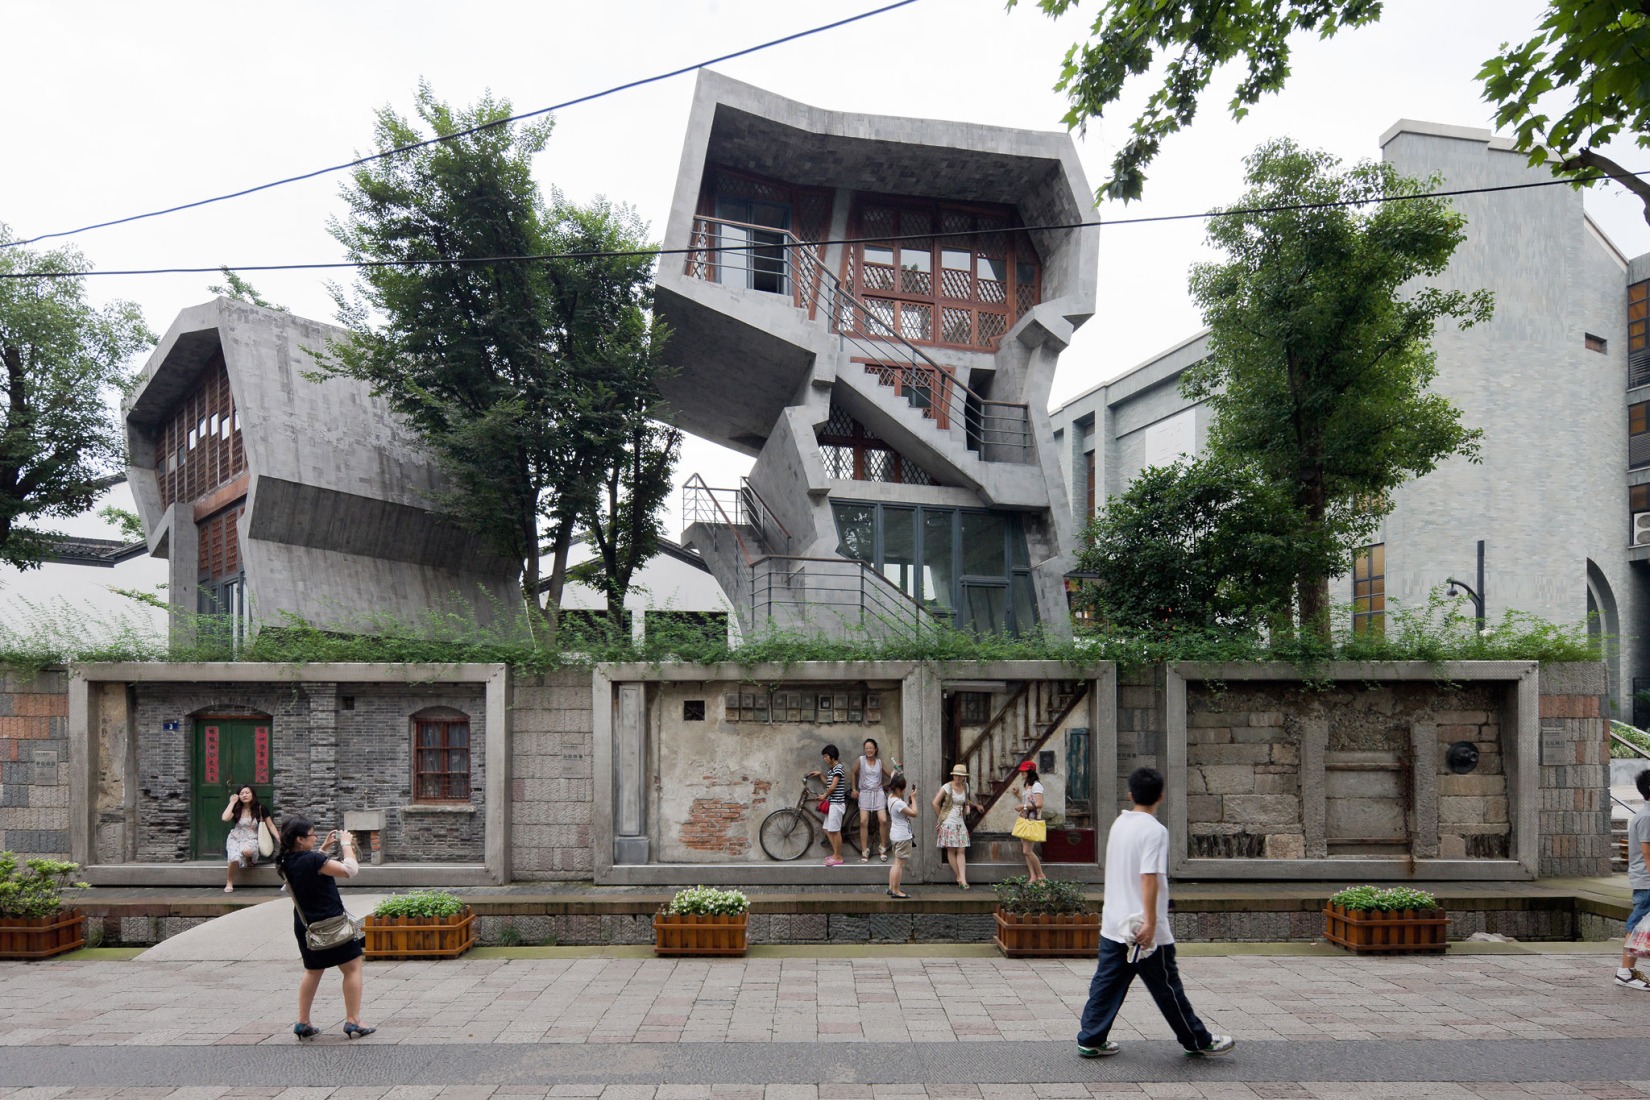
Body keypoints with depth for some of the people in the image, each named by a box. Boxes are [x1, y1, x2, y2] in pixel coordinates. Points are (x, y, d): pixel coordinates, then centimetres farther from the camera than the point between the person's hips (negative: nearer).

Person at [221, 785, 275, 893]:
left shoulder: (260, 808, -1)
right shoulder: (236, 808, 3)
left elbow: (271, 825, 4)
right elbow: (225, 818, -17)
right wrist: (232, 802, -9)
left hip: (251, 839, -1)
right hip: (234, 839, 1)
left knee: (247, 850, -39)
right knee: (235, 859, -32)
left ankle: (250, 859, 1)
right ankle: (229, 884, -11)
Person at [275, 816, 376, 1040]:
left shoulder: (286, 862, -2)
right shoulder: (312, 860, -26)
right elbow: (350, 870, -24)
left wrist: (324, 847, 15)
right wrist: (346, 844, -12)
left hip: (305, 925, 8)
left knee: (313, 971, 24)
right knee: (352, 969, 5)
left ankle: (303, 1023, 23)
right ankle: (353, 1022, 5)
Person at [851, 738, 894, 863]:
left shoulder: (880, 762, 4)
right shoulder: (860, 760, -1)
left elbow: (890, 775, 6)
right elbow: (853, 773, 10)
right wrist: (854, 789, 7)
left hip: (878, 793, 1)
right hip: (864, 793, -1)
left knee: (883, 820, -9)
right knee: (863, 822, -7)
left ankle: (883, 848, 8)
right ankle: (864, 851, 1)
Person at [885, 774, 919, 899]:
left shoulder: (891, 797, 6)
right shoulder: (898, 803, -24)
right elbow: (914, 813, -21)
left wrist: (909, 799, 2)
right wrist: (913, 799, -11)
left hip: (896, 834, 10)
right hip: (902, 836, -10)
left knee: (896, 863, 18)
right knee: (899, 864, -3)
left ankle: (891, 888, 23)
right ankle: (895, 891, 1)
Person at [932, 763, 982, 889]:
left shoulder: (965, 787, 10)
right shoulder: (947, 787, -7)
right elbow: (936, 803, -7)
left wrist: (976, 805, 32)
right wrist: (941, 818, -2)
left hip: (960, 822, 5)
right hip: (949, 822, -5)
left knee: (961, 851, -3)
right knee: (951, 851, -3)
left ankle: (963, 879, -8)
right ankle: (958, 877, 5)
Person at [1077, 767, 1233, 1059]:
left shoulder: (1119, 824, 9)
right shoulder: (1154, 830, -16)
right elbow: (1149, 878, -22)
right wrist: (1151, 922, -22)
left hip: (1113, 925, 7)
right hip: (1143, 929, -7)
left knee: (1107, 983, 10)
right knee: (1167, 988, 6)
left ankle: (1090, 1039, 11)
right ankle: (1197, 1040, 20)